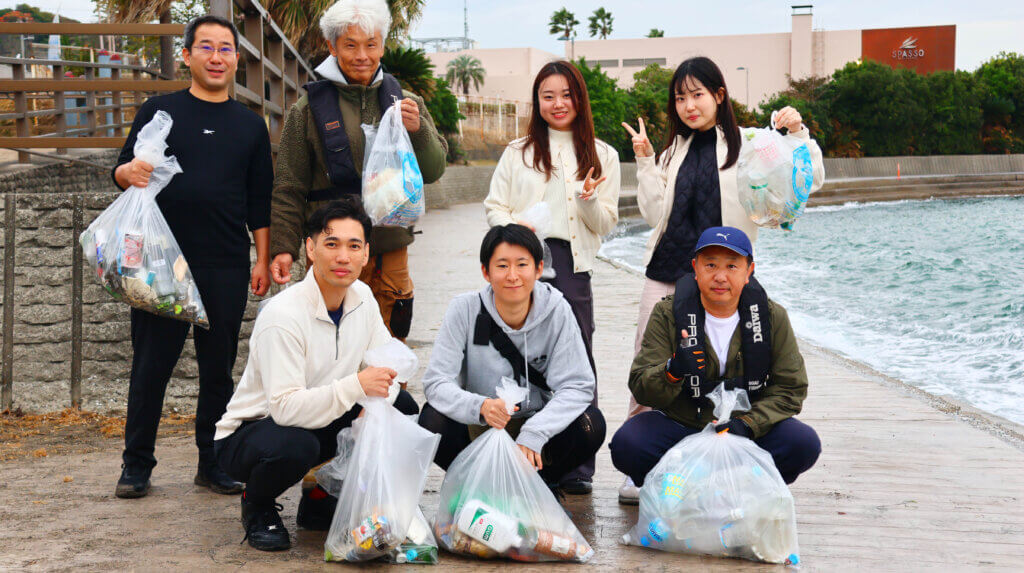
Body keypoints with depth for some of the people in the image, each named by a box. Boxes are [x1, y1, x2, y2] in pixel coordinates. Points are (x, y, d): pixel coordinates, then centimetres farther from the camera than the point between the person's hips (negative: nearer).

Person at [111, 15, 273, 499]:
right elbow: (122, 172, 7)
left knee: (218, 368, 7)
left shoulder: (250, 126, 12)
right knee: (151, 365, 3)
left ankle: (213, 463, 16)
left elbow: (260, 203, 12)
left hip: (226, 267, 2)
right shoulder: (158, 111, 7)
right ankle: (137, 464, 14)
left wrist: (263, 259, 5)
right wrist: (130, 172, -16)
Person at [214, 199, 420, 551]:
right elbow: (285, 407, -32)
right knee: (294, 446, -40)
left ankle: (321, 500, 6)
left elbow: (387, 366, 2)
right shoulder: (282, 316, -27)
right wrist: (355, 386, -41)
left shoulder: (362, 298, -3)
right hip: (247, 432, -7)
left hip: (319, 421, 7)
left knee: (402, 408, -8)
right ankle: (257, 507, -3)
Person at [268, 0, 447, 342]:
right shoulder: (309, 108, 3)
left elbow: (433, 171, 7)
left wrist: (418, 129, -12)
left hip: (391, 252, 3)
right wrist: (283, 247, -5)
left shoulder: (403, 102, 11)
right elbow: (289, 188, 3)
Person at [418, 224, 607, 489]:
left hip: (536, 424, 1)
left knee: (590, 424, -26)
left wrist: (533, 435, -31)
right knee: (433, 421, -30)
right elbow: (436, 383, -18)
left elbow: (577, 385, -16)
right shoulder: (465, 310, -13)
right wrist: (480, 406, -39)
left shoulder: (556, 310, -12)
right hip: (478, 430, 0)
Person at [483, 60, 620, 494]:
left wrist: (590, 200, -12)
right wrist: (512, 226, -9)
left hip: (571, 264, 0)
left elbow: (606, 224, 9)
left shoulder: (602, 156, 12)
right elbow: (494, 206, 13)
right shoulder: (517, 153, 14)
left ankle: (577, 467, 7)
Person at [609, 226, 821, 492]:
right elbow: (640, 389, -11)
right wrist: (672, 372, -35)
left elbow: (791, 389, -2)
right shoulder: (668, 314, -6)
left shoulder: (772, 317, -3)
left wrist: (747, 424, -19)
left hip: (745, 430, 1)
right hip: (680, 425, -1)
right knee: (626, 445, -28)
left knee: (804, 444, -25)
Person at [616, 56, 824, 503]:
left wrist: (798, 133, -16)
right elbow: (655, 213, 9)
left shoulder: (748, 144, 2)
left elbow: (809, 181, -4)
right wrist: (645, 162, 2)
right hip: (666, 273, 4)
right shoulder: (674, 151, 15)